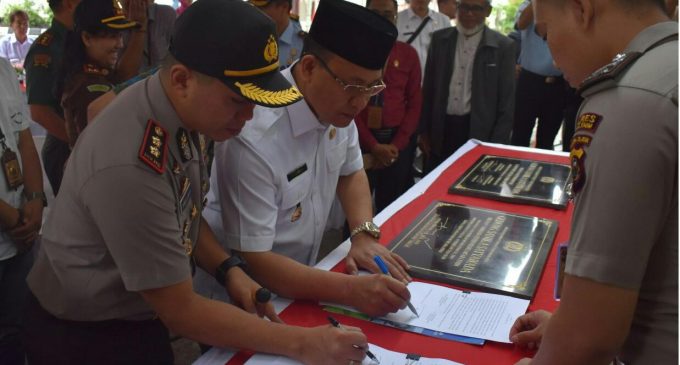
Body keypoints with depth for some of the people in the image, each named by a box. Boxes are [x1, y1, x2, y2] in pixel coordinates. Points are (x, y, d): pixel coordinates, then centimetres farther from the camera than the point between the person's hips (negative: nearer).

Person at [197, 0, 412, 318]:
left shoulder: (336, 107, -8)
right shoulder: (256, 139, -28)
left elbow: (350, 172, 9)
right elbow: (251, 261, -24)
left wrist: (365, 235, -7)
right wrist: (351, 289, -31)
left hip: (300, 276, 6)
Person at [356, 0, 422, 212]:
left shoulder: (408, 54, 7)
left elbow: (414, 103, 6)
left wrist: (397, 144, -5)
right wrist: (373, 145, -11)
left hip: (396, 145, 2)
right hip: (359, 143, -2)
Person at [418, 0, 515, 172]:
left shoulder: (503, 46, -4)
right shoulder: (440, 39, 4)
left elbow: (507, 103, -3)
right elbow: (429, 88, 9)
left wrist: (497, 146, -7)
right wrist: (424, 131, 7)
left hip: (479, 134, -2)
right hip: (440, 131, 3)